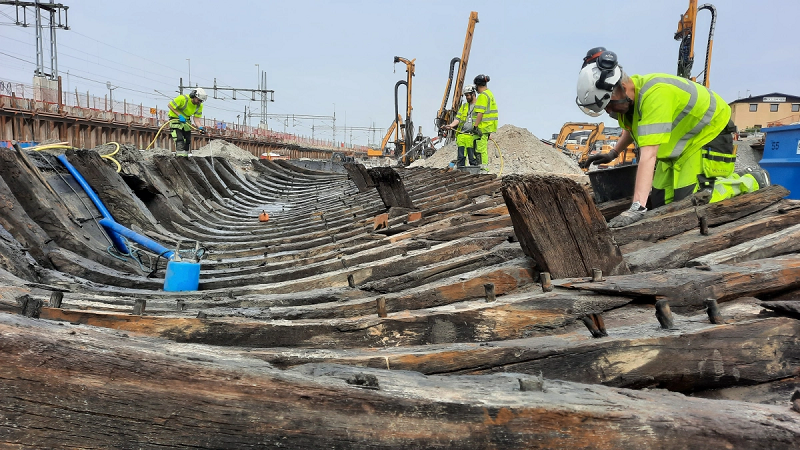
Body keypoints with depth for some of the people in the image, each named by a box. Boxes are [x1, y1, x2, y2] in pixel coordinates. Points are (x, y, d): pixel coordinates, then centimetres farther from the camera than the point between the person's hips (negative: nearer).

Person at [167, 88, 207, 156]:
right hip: (175, 118, -6)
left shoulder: (199, 106, -9)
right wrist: (179, 115, -25)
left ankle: (185, 155, 23)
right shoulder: (183, 98, -26)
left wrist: (200, 127, -27)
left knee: (188, 140, 10)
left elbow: (196, 118, -8)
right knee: (179, 139, -17)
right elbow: (170, 105, -18)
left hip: (186, 120, 7)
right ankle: (180, 156, -20)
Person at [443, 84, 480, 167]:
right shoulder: (464, 106, 21)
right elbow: (458, 119, 13)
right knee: (460, 157, 1)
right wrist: (451, 125, -6)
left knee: (473, 158, -4)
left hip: (473, 136, -4)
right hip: (461, 135, 4)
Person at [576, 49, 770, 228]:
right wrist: (613, 153, 6)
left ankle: (753, 181, 3)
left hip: (709, 134, -9)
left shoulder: (654, 94, -38)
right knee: (659, 202, 5)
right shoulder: (627, 96, -9)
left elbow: (648, 155, -45)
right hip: (681, 142, 9)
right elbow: (633, 127, 18)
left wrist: (637, 208, -50)